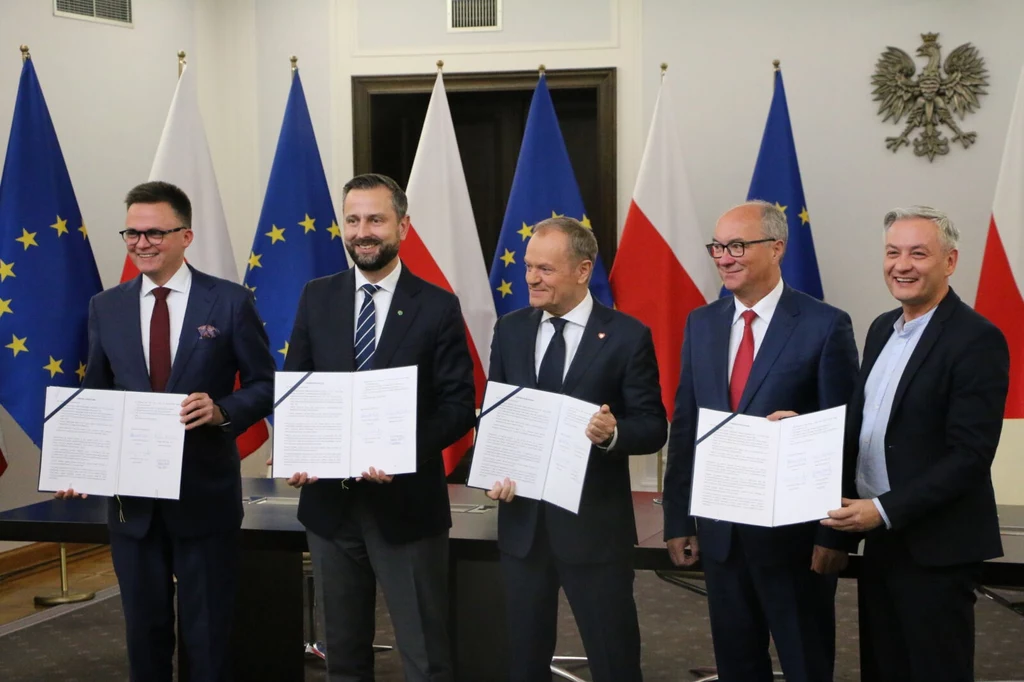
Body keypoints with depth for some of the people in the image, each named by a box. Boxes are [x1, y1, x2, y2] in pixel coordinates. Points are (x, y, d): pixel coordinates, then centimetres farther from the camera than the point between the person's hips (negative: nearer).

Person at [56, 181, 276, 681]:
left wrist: (223, 411, -21)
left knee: (208, 631, 8)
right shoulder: (106, 307, 5)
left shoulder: (230, 301, -5)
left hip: (205, 494, -3)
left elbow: (265, 385, -2)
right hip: (131, 495, 3)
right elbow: (94, 396, 9)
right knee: (144, 628, 14)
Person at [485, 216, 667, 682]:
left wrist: (613, 433, -28)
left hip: (595, 524, -4)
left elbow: (653, 427, -7)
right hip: (522, 520, 4)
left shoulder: (627, 335, -7)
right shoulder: (509, 330, 6)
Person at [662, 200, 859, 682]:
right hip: (719, 530, 5)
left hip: (794, 531, -5)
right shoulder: (701, 324, 6)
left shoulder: (825, 325, -9)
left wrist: (835, 533, -12)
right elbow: (684, 427, 7)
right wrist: (678, 520, 4)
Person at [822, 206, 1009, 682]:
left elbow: (970, 456, -21)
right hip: (879, 537, 8)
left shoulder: (976, 339, -16)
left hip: (934, 546, -8)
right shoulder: (882, 328, 10)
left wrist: (885, 510, -25)